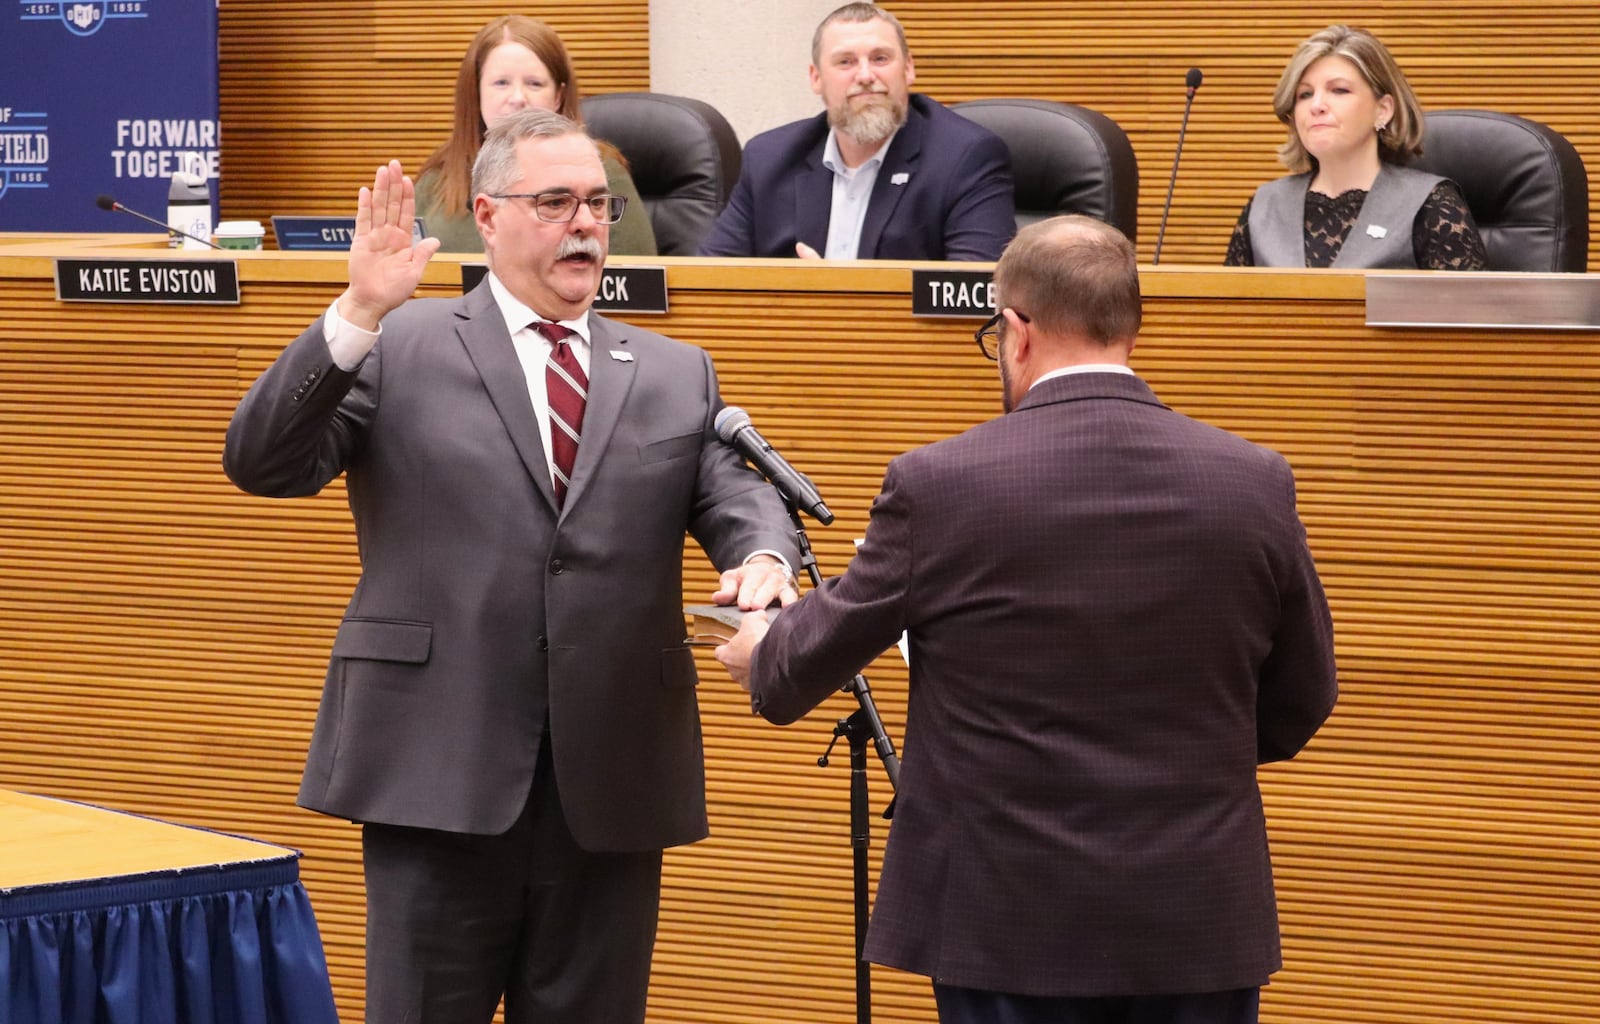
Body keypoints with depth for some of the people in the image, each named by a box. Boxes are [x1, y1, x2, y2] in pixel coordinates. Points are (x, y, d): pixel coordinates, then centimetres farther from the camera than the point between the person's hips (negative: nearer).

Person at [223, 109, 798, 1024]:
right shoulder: (399, 349, 3)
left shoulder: (675, 376, 14)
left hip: (611, 783, 3)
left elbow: (739, 497, 3)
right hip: (440, 773, -3)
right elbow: (262, 463, -7)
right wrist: (358, 315, -19)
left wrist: (764, 559, -21)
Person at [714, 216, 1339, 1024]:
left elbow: (818, 652, 5)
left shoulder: (940, 485, -11)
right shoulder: (1255, 483, -3)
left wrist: (762, 656, 28)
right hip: (1200, 925, 2)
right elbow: (1296, 711, 8)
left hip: (1014, 926, -2)